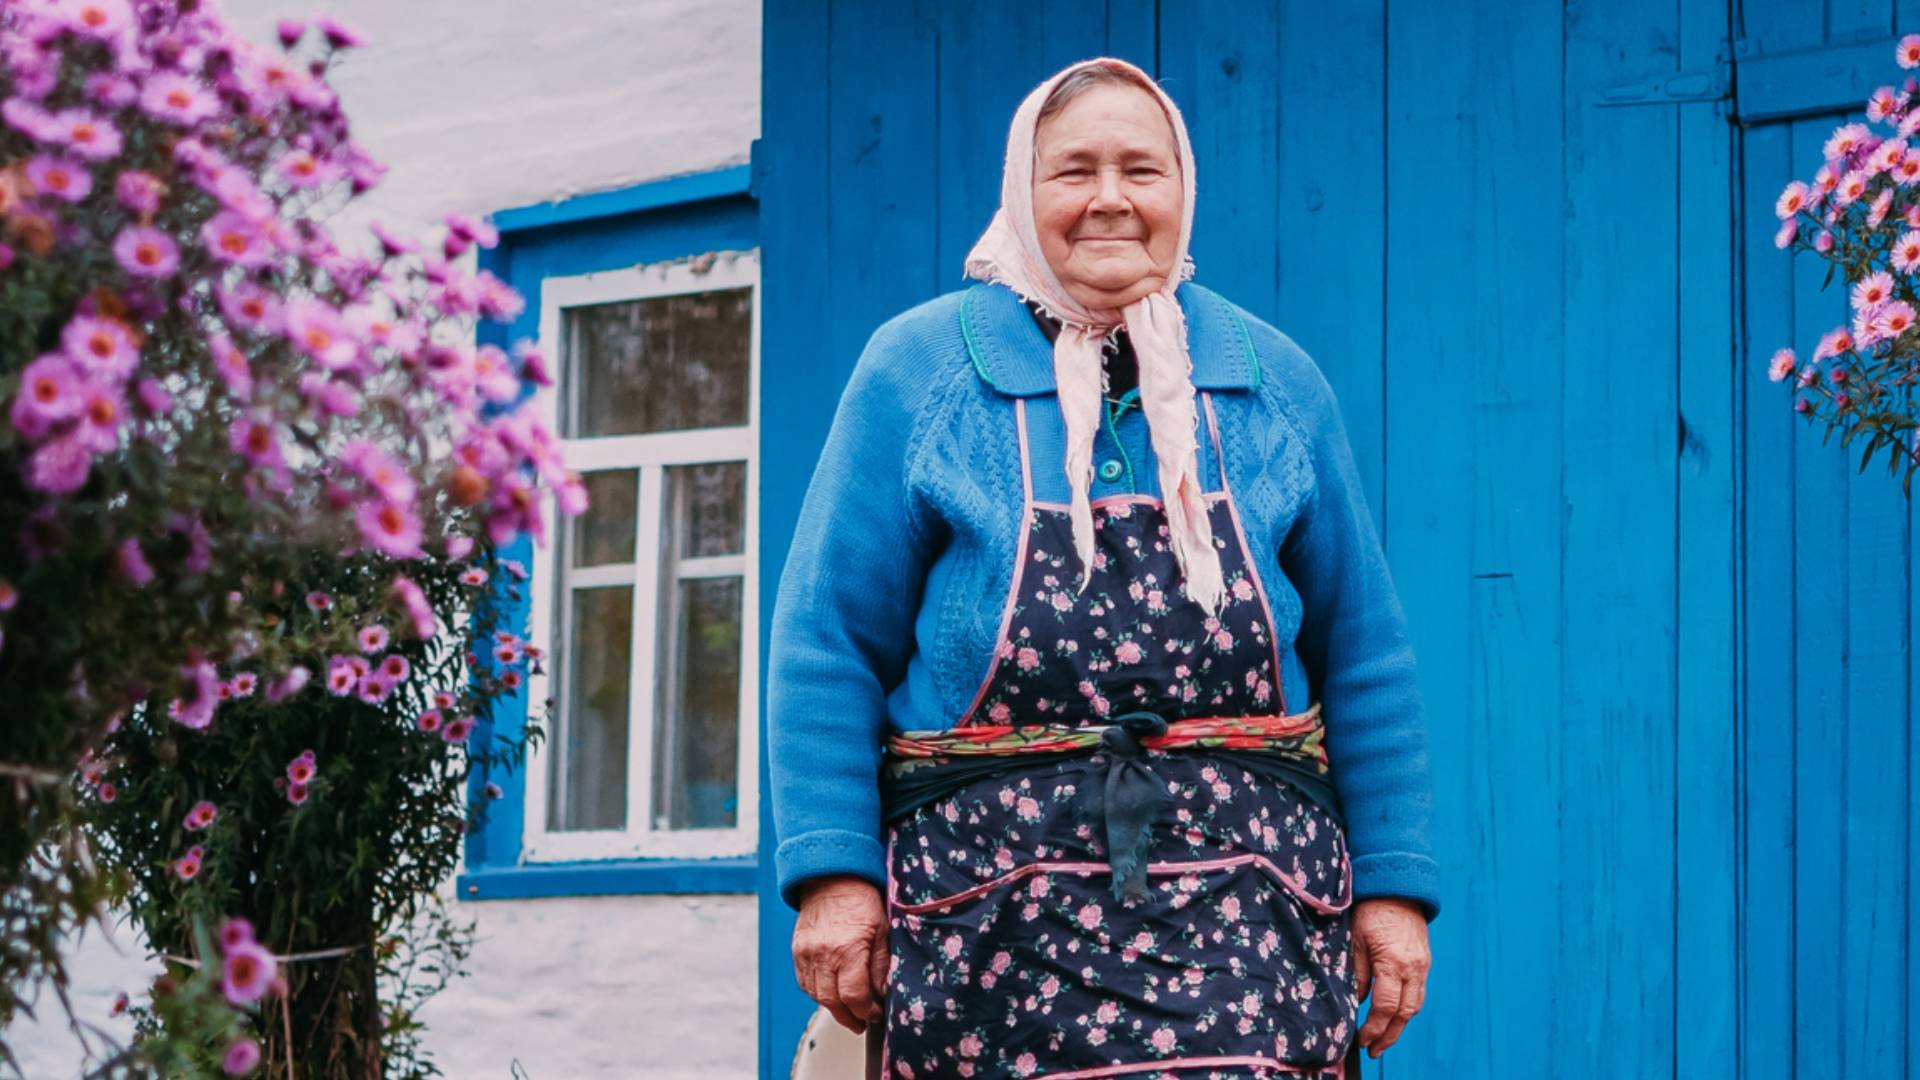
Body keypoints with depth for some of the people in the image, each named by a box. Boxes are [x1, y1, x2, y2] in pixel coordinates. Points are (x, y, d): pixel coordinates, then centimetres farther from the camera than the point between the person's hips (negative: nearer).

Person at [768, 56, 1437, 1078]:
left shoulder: (1275, 382, 14)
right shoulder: (916, 368, 7)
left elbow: (1361, 651, 14)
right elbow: (830, 638, 3)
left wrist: (1392, 884, 8)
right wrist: (833, 870, -5)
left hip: (1240, 887, 1)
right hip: (992, 891, -1)